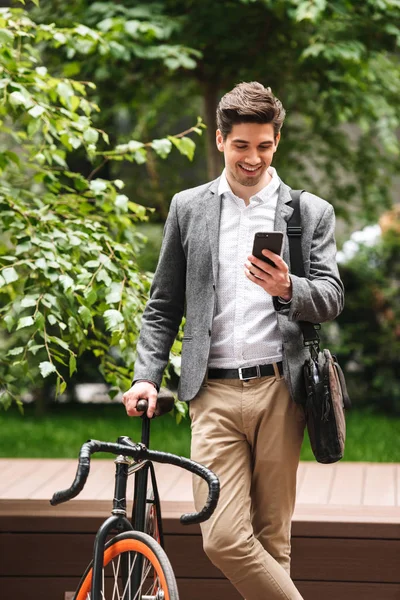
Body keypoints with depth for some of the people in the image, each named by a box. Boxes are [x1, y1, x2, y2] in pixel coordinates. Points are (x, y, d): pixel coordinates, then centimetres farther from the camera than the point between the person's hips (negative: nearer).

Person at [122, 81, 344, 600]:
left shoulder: (311, 212, 10)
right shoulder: (188, 208, 13)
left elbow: (331, 299, 2)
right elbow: (163, 304, 15)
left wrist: (288, 288, -19)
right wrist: (147, 375, 2)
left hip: (278, 390, 0)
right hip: (214, 393, 0)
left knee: (271, 539, 5)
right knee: (223, 539, -11)